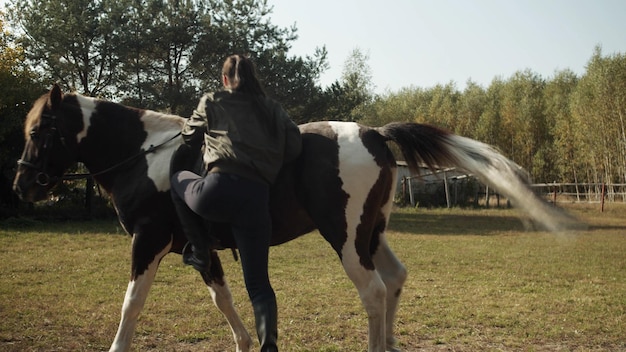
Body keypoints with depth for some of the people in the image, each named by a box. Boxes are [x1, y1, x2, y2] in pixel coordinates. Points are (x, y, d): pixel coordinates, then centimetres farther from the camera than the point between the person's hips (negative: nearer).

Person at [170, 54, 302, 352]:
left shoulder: (211, 102, 16)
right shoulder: (272, 109, 21)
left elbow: (188, 142, 27)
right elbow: (294, 147, 10)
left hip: (218, 191, -2)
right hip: (256, 199, 3)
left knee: (178, 178, 32)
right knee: (258, 283, 10)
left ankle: (200, 252, 23)